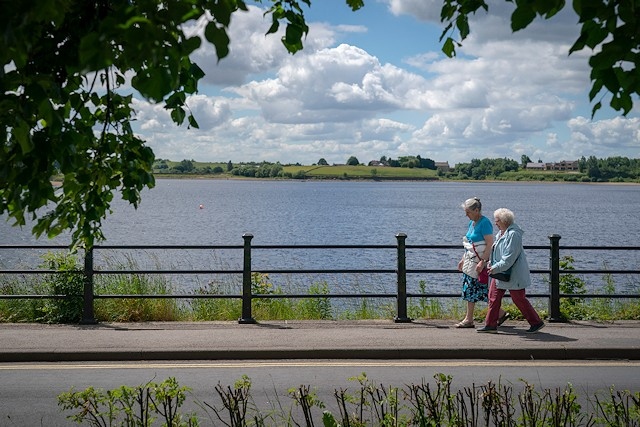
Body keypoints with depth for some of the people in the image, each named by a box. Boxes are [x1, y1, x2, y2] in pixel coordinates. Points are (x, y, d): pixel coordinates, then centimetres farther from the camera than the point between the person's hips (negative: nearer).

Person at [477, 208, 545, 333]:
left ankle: (536, 323, 13)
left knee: (519, 299, -1)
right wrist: (491, 263, 9)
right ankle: (491, 325, 12)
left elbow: (510, 257, -25)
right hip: (500, 272, 10)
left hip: (514, 274, -10)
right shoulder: (502, 232, 10)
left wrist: (496, 268, -25)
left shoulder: (513, 234, -21)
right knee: (493, 297, 7)